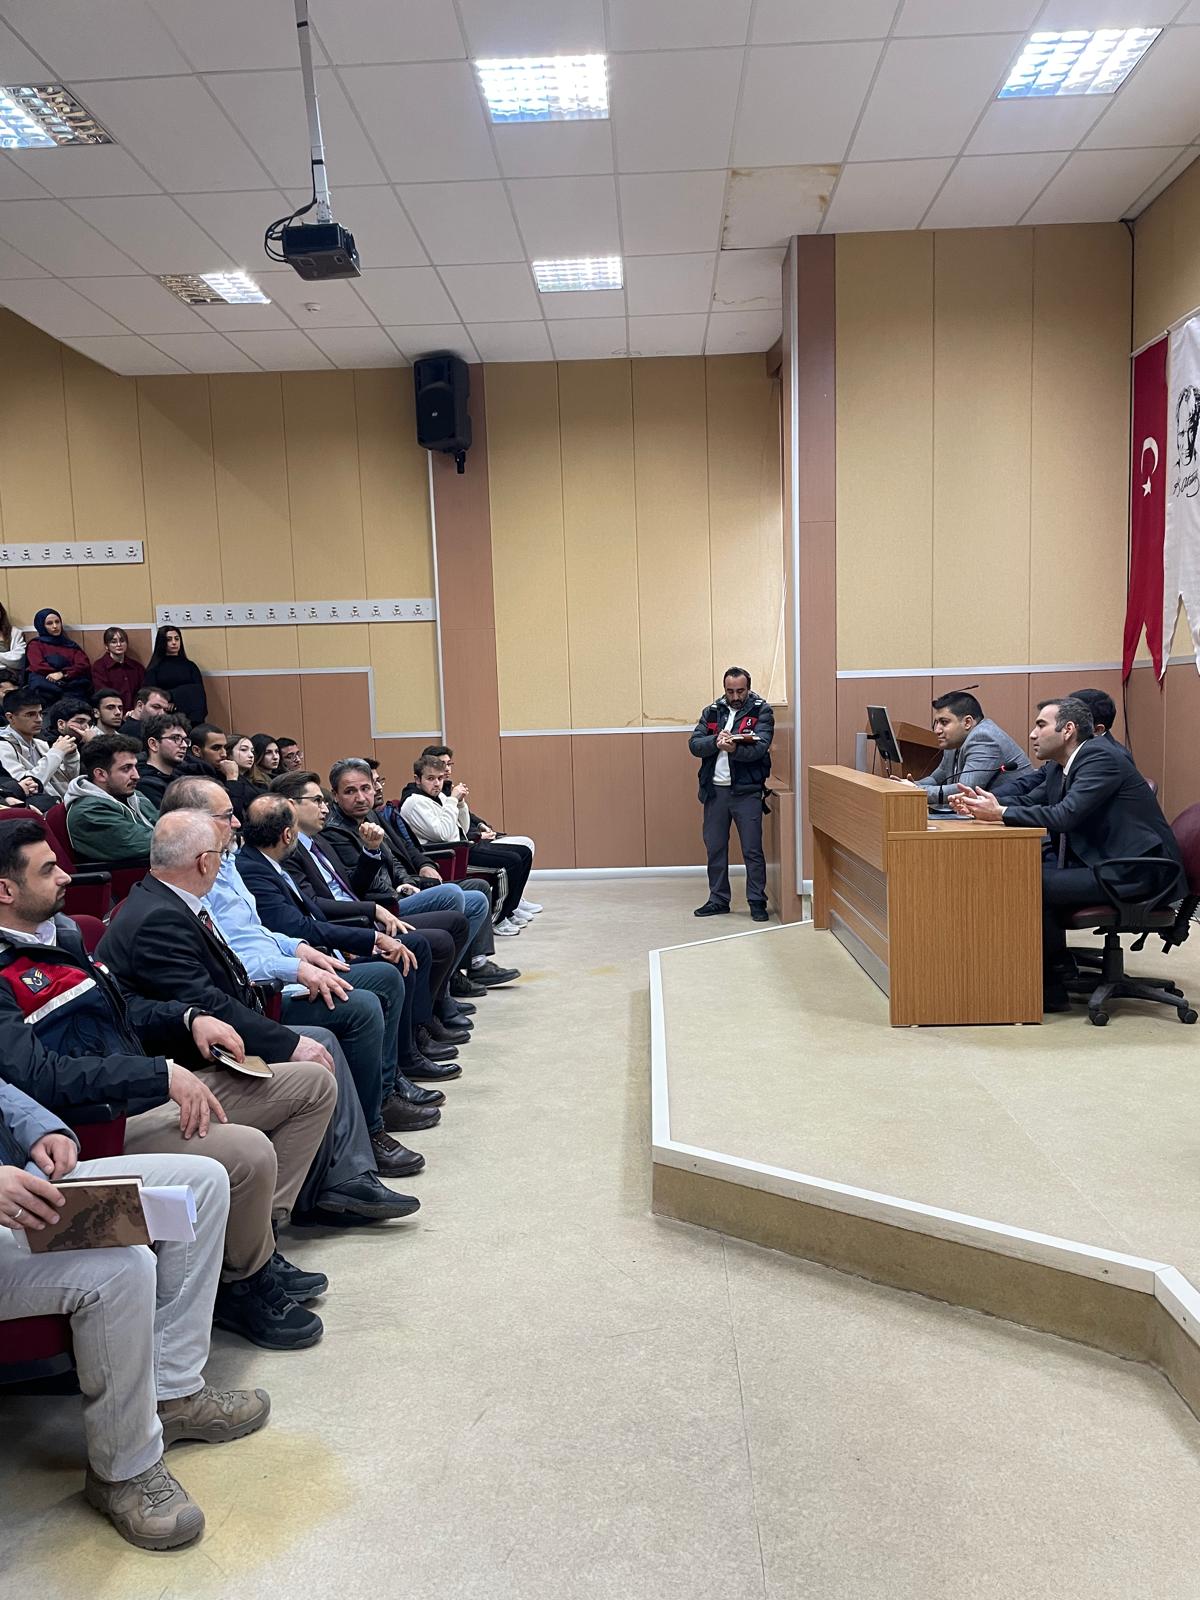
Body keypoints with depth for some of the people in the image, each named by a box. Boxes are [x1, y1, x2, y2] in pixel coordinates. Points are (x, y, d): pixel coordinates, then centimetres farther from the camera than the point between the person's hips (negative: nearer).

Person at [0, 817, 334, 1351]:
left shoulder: (59, 931, 15)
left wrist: (190, 1017, 6)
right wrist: (163, 1072, -31)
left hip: (159, 1089, 10)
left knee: (314, 1084, 8)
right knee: (249, 1152, -33)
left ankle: (257, 1235, 9)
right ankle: (246, 1284, -2)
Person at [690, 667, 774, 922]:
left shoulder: (761, 711, -2)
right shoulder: (711, 712, 10)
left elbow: (759, 747, -16)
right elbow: (694, 745, 1)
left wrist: (734, 748, -33)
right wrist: (716, 741, -18)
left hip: (747, 791, -4)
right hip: (714, 789, 4)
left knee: (752, 850, 0)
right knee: (714, 847, 11)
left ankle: (757, 902, 11)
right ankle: (718, 900, 22)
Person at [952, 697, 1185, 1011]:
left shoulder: (1101, 757, -17)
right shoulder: (1062, 765, 12)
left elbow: (1064, 816, -27)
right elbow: (1029, 805, 14)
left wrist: (1000, 813, -24)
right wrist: (984, 805, -3)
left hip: (1133, 873, -9)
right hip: (1102, 861, 9)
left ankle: (1050, 989, -5)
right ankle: (1053, 966, 8)